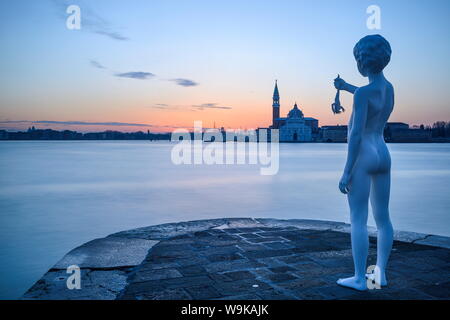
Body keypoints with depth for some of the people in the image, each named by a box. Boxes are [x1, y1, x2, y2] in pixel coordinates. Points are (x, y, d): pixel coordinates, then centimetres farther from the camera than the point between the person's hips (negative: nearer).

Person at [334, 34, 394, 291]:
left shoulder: (363, 92, -15)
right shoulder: (389, 87, 9)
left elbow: (356, 134, -19)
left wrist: (347, 172, -17)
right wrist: (347, 87, 38)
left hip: (363, 157, -8)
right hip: (384, 155, 8)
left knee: (359, 220, -2)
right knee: (383, 217, 12)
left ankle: (359, 278, 5)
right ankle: (381, 273, 23)